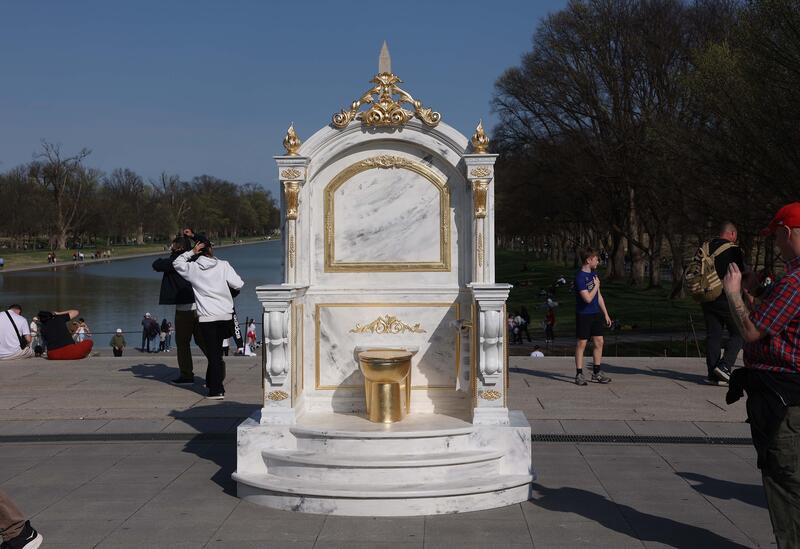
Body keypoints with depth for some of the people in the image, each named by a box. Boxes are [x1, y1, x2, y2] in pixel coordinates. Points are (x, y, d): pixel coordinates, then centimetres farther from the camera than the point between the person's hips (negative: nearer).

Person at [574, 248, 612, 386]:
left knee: (599, 342, 7)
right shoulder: (580, 277, -17)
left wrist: (606, 313, 16)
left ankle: (596, 373, 17)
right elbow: (588, 298, -23)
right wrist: (596, 286, -10)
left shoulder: (594, 274, 10)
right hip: (583, 315, -8)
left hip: (596, 314, 8)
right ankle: (579, 375, 5)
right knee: (581, 344, -1)